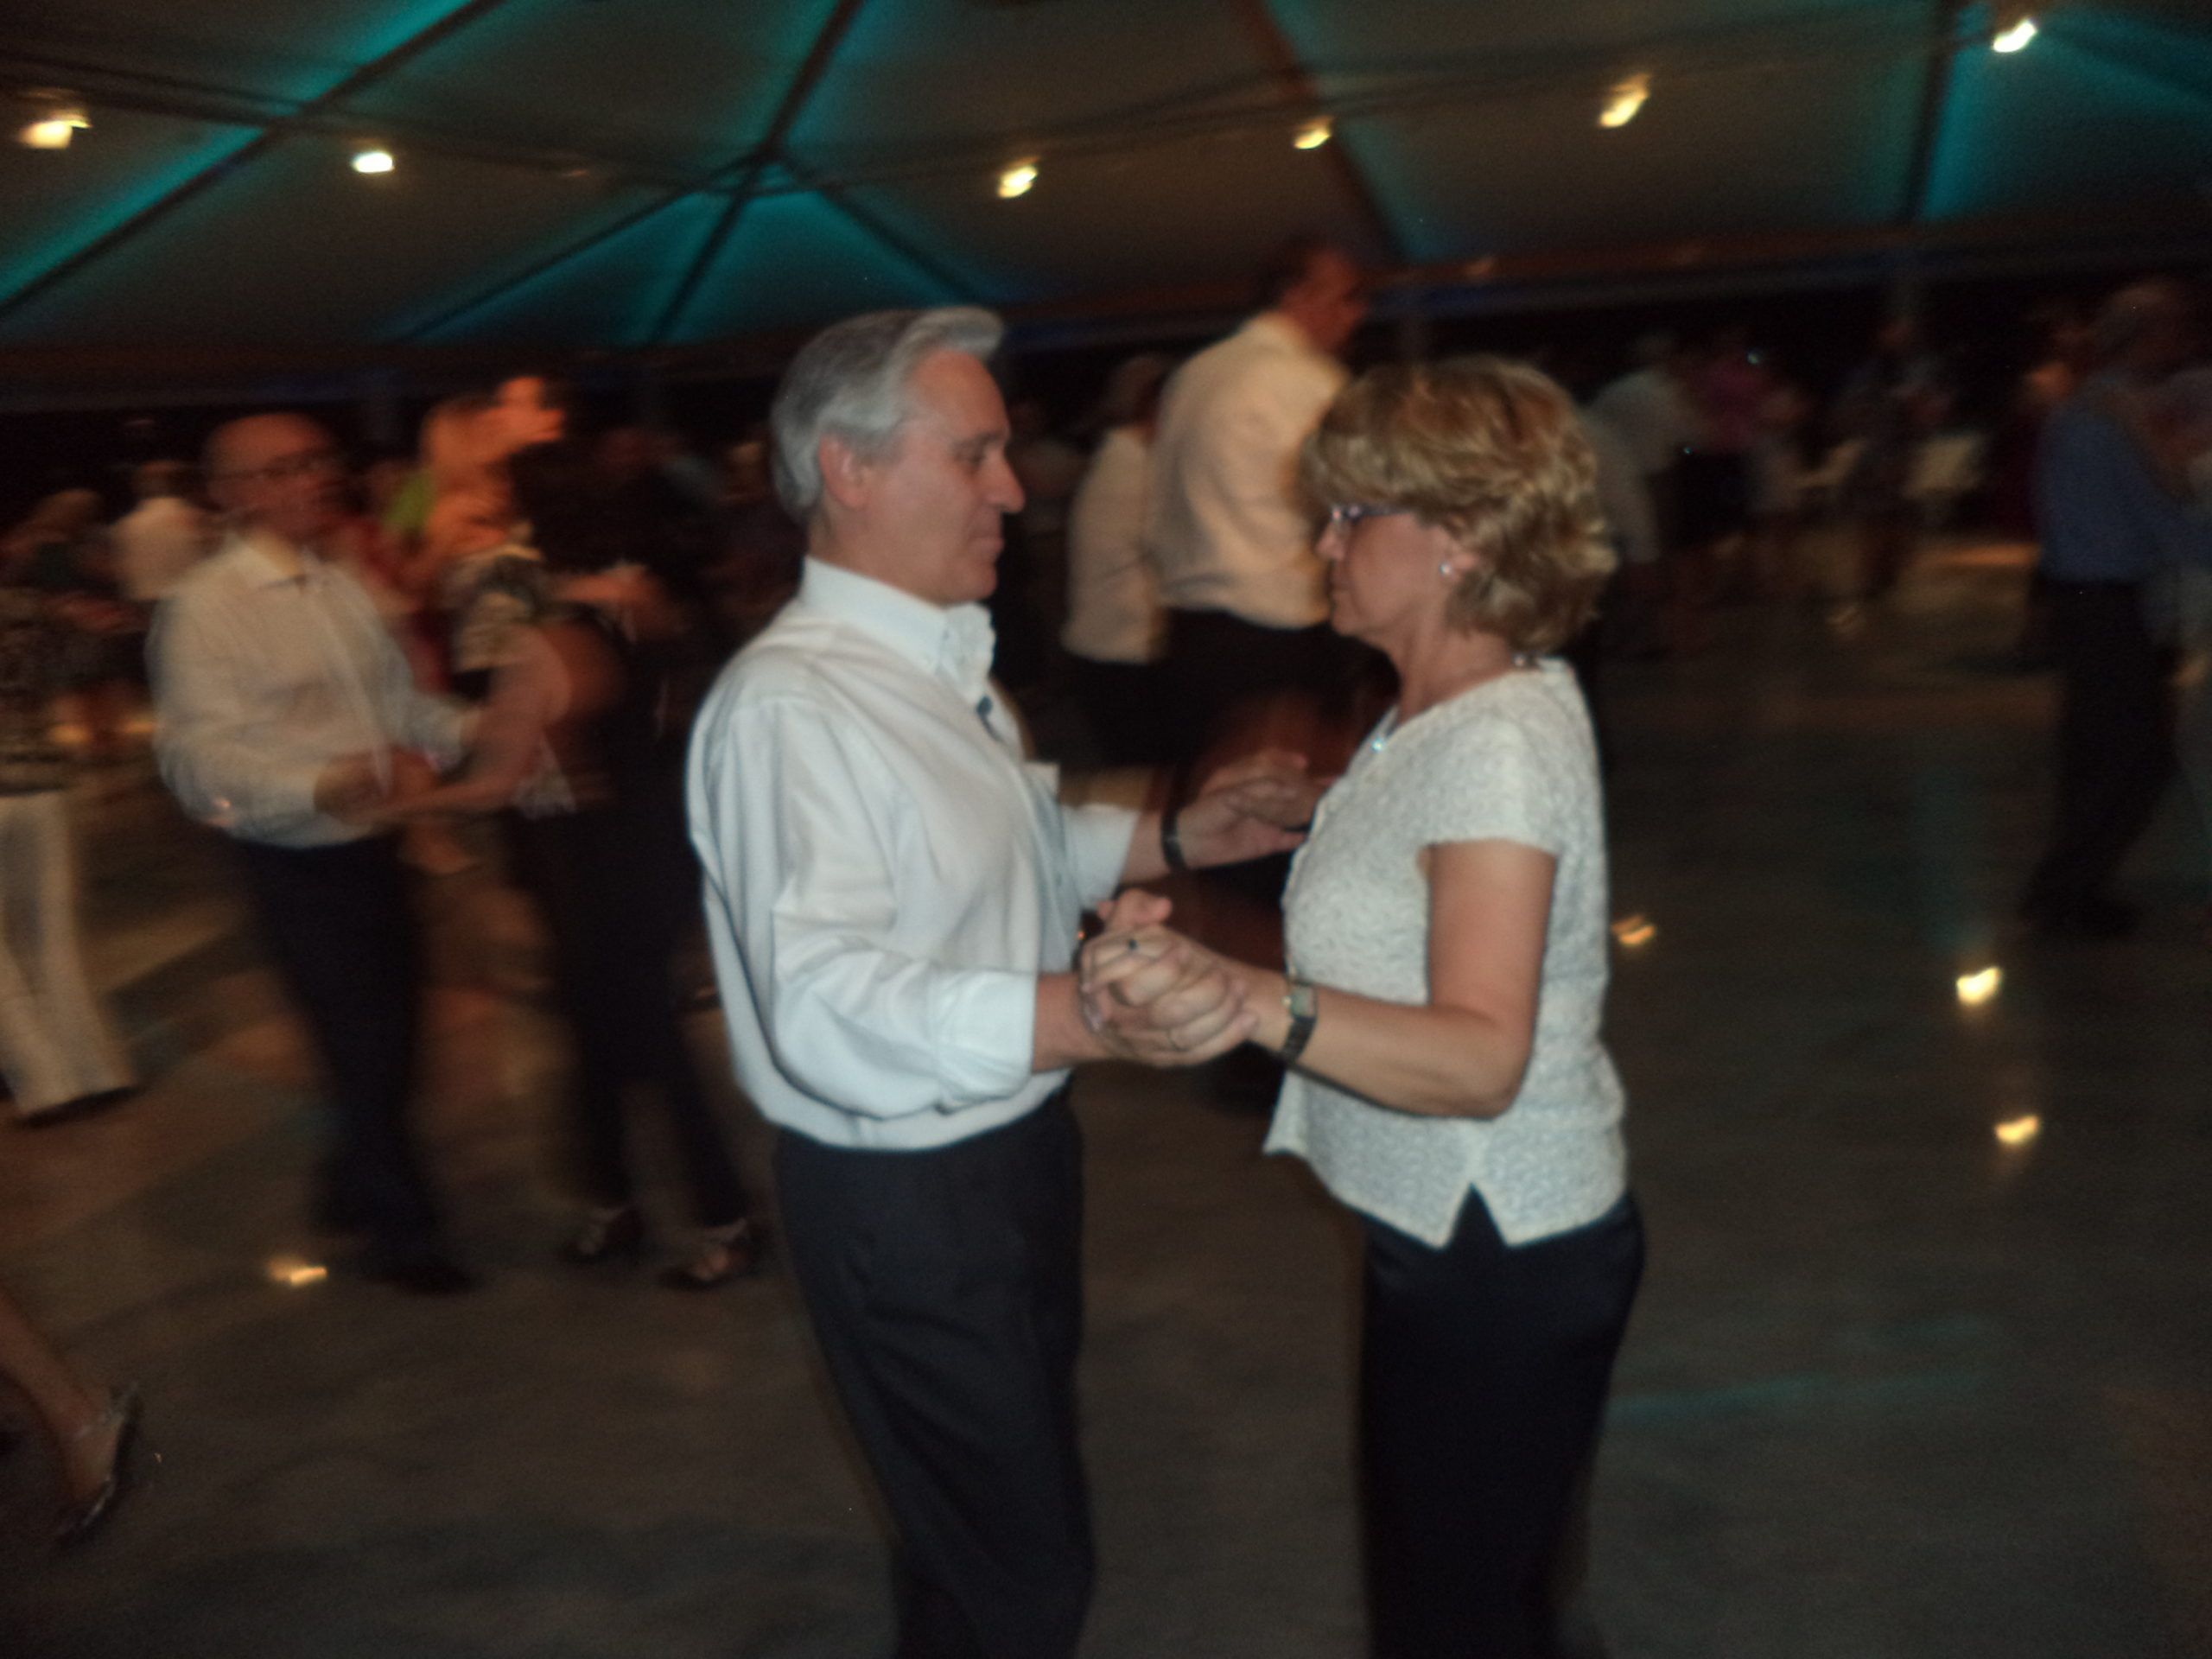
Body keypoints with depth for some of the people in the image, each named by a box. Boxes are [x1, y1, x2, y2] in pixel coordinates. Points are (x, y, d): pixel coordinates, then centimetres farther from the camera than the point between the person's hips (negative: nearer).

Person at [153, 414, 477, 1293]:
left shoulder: (339, 586, 8)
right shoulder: (205, 607, -16)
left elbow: (400, 700, 16)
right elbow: (202, 757, -25)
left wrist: (472, 732, 0)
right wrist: (321, 785, -40)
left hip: (372, 846, 7)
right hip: (300, 863, -7)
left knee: (392, 1030, 19)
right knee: (364, 1047, 1)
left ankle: (353, 1188, 44)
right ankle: (402, 1234, 22)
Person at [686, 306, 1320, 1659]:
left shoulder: (946, 662, 6)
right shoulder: (792, 705, -27)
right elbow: (827, 1004, -38)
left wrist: (1180, 836, 4)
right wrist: (1090, 1020, -52)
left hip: (1018, 1150, 10)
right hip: (906, 1197, -9)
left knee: (998, 1517, 28)